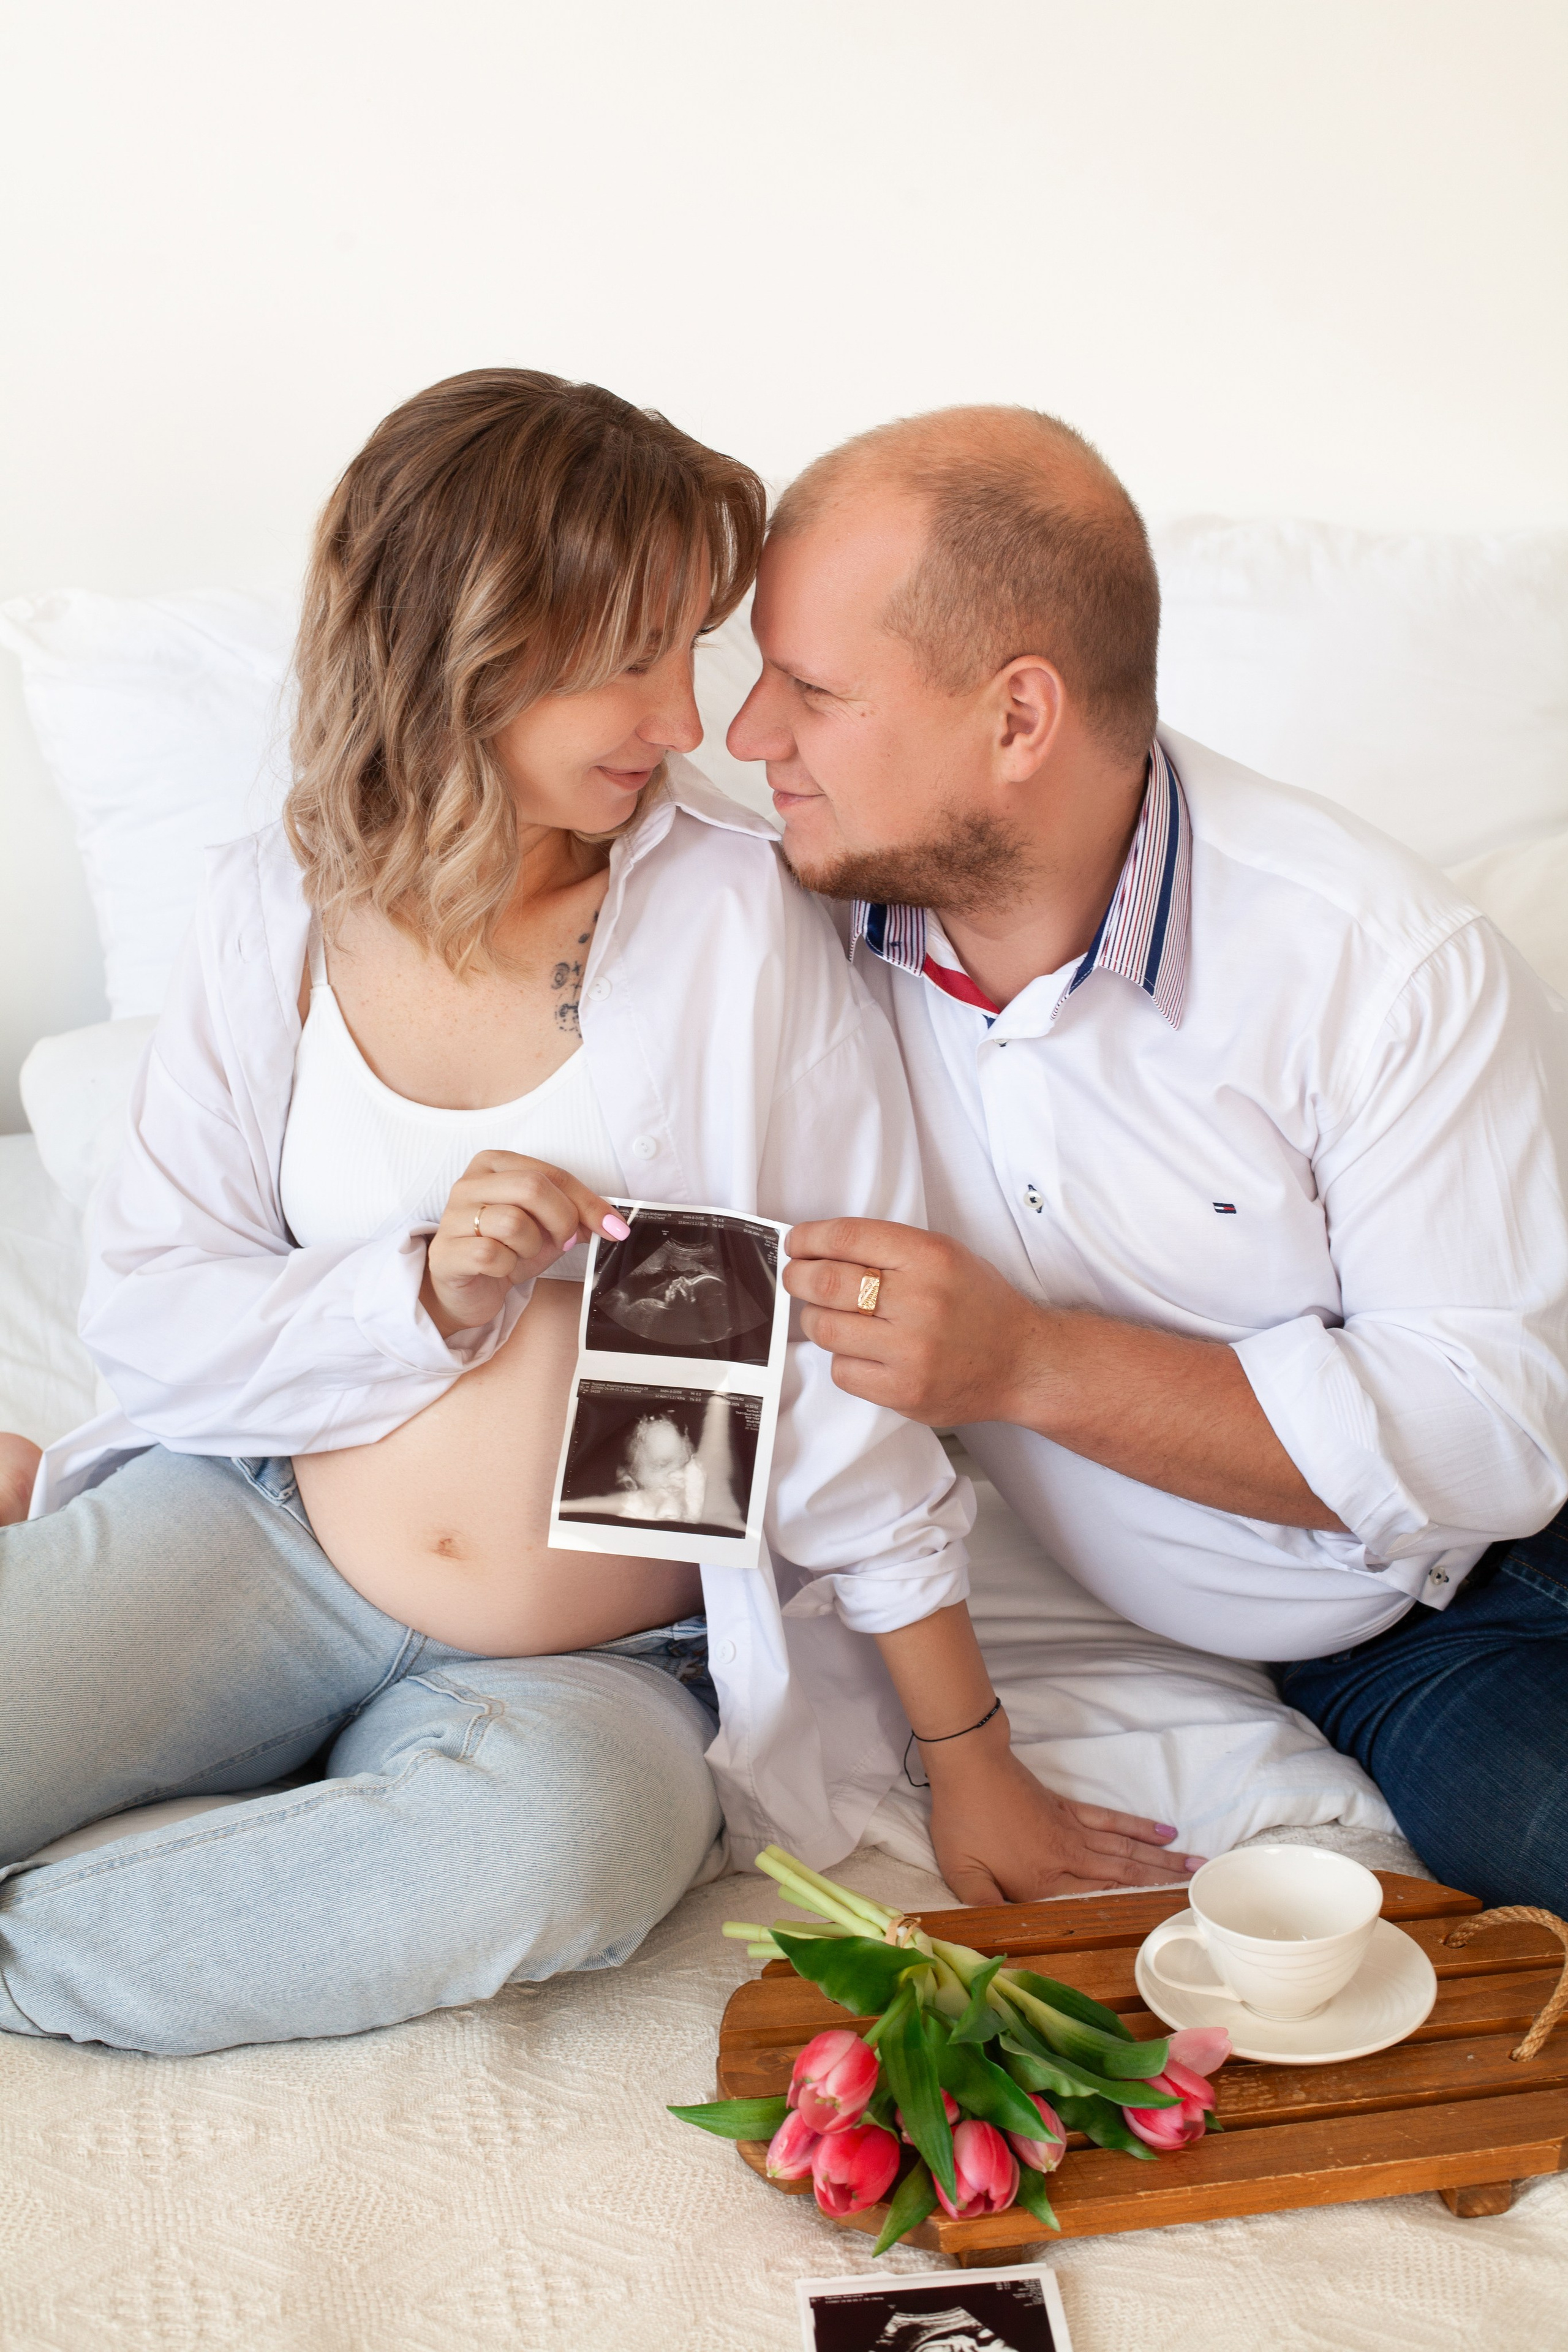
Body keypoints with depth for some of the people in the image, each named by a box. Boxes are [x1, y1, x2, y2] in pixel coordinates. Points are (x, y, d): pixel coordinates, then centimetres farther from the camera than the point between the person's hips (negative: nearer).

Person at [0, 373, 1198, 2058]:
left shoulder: (736, 909, -10)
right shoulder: (282, 908, -1)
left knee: (554, 1844, -35)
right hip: (261, 1540, 2)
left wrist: (965, 1755, -3)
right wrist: (426, 1289, -18)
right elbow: (142, 1314, 1)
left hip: (593, 1666, -1)